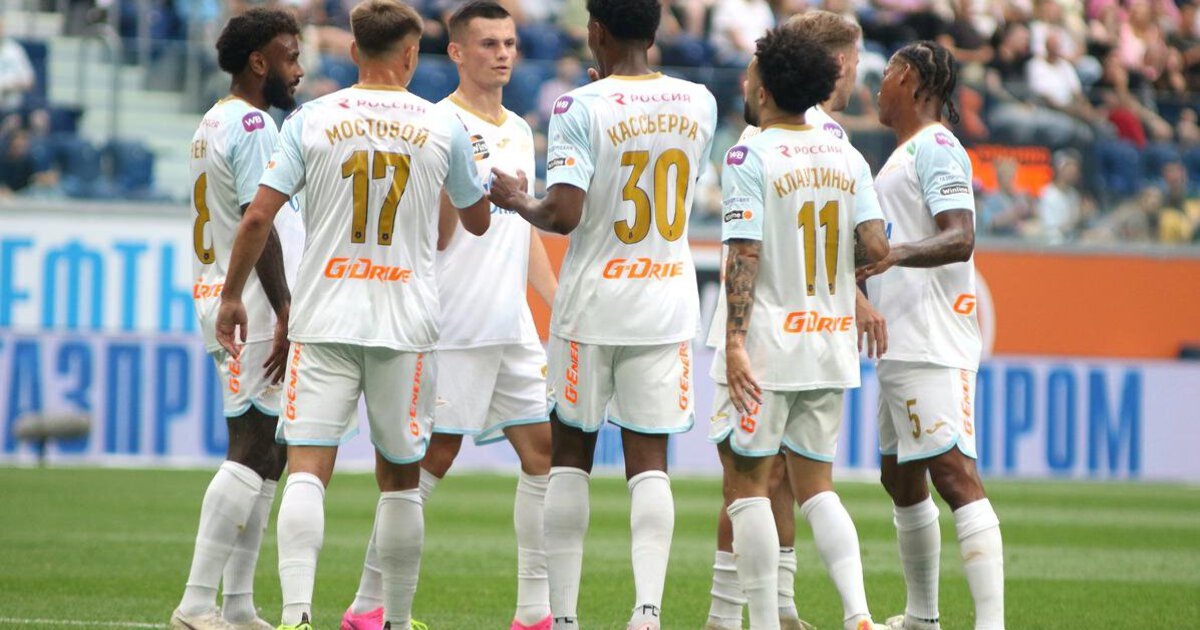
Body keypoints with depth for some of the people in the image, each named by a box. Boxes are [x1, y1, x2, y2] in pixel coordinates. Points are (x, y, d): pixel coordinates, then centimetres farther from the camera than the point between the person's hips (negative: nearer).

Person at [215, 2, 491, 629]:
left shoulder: (311, 119, 0)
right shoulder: (443, 129, 3)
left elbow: (257, 216, -4)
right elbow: (478, 222, 16)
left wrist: (232, 296, 8)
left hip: (323, 319, -1)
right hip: (406, 323, 1)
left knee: (306, 470, -6)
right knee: (399, 478, 12)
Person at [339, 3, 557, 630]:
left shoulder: (519, 132, 16)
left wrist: (562, 307, 19)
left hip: (514, 327, 8)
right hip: (455, 329, -8)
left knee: (544, 450, 3)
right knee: (433, 460, -5)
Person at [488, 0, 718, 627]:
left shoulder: (580, 108, -12)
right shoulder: (697, 103, 3)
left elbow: (564, 214, -20)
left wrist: (518, 200, 1)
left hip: (593, 303, -3)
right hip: (667, 303, 3)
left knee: (570, 456, 10)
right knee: (649, 463, 2)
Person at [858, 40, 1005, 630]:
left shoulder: (935, 147, -10)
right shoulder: (907, 152, 21)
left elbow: (960, 239, -22)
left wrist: (896, 253, -36)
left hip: (930, 346, -11)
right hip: (900, 345, 11)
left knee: (953, 473, -17)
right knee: (901, 478, 17)